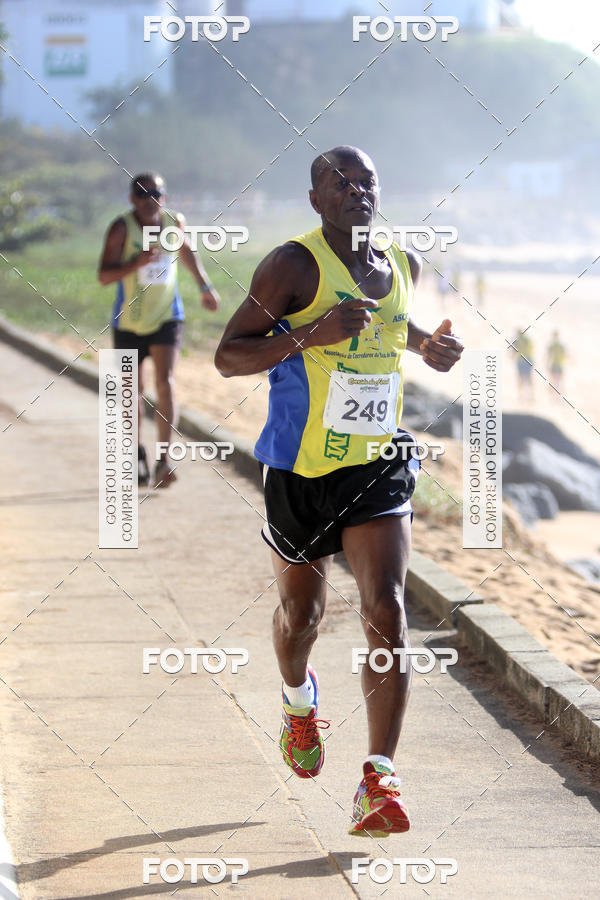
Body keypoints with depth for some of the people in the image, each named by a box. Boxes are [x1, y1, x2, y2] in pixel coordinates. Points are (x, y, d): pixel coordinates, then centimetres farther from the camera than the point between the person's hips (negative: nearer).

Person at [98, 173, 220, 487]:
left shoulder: (175, 222, -3)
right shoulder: (122, 228, -13)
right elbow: (104, 276, -20)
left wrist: (205, 287, 25)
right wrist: (137, 263, -34)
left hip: (166, 317, 1)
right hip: (128, 322, -1)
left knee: (165, 384, -16)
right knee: (133, 390, 11)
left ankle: (164, 459, -16)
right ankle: (138, 453, 32)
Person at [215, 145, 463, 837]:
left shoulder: (402, 265, 6)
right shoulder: (294, 265, -12)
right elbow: (228, 357, -14)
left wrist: (425, 345, 10)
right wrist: (311, 334, -27)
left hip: (378, 467, 3)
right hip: (300, 468, -2)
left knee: (386, 610, -15)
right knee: (301, 612, 15)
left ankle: (379, 780, -16)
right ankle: (299, 701, 50)